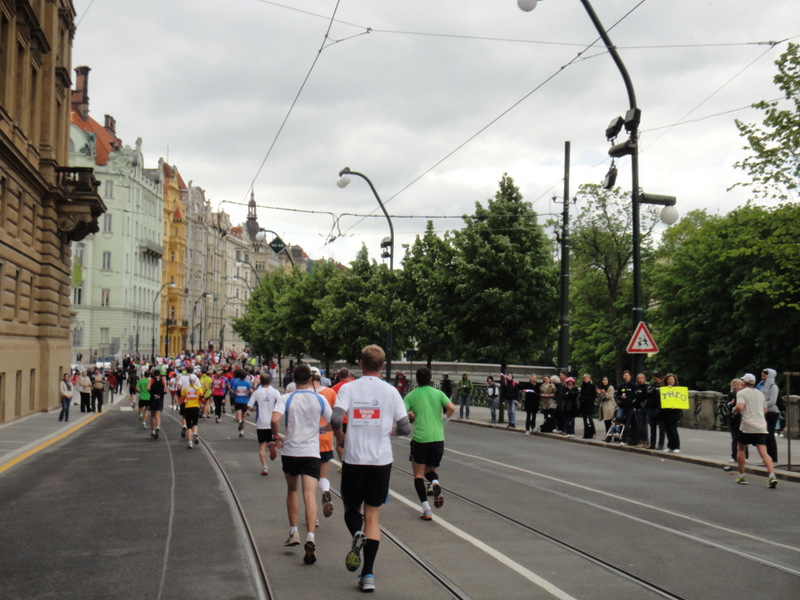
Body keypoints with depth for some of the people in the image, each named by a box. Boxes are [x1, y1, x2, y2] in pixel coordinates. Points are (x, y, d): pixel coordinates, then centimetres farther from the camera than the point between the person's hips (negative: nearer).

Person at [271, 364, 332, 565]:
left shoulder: (286, 398, -2)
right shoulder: (320, 399, 2)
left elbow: (275, 419, -18)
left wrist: (277, 436, 1)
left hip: (290, 451, 1)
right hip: (312, 453, 0)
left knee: (292, 490, 23)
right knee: (310, 496, -8)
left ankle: (293, 532, 27)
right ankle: (310, 539, -24)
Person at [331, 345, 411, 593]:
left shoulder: (348, 388, -3)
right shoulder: (390, 391, 0)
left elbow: (335, 419, -16)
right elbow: (405, 428, -2)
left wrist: (340, 437, 4)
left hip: (353, 460, -1)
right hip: (381, 461, 1)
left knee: (351, 508, 19)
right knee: (373, 516, 9)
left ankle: (357, 535, -15)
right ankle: (367, 575, 3)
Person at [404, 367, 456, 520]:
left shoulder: (411, 395, 2)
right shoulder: (438, 393, 5)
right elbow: (452, 408, -8)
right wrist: (446, 419, 13)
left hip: (420, 439, -2)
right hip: (438, 438, 2)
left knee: (418, 474, 10)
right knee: (430, 470, 21)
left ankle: (426, 509, -2)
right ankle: (435, 484, -14)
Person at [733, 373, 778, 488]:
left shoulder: (741, 393, -1)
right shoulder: (760, 394, 18)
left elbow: (740, 406, -17)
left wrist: (734, 409, 3)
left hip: (747, 427, -4)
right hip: (761, 427, 4)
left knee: (740, 449, 16)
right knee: (764, 453, -5)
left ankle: (741, 476, 18)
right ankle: (772, 476, -24)